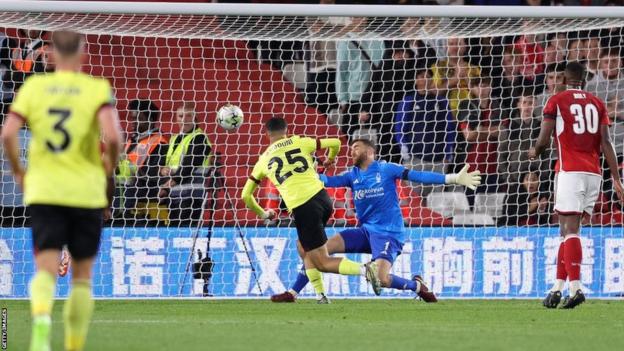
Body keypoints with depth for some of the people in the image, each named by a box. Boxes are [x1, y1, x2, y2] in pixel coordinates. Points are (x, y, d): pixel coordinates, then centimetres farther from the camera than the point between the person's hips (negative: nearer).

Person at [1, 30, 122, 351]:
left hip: (43, 192, 1)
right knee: (82, 276, 12)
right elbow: (112, 136, -17)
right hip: (86, 192, -1)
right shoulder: (98, 89, -3)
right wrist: (109, 166, 3)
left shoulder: (33, 86, 3)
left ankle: (41, 321, -35)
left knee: (46, 270, -5)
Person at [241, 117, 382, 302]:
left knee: (322, 263, 2)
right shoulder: (299, 142, 12)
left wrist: (262, 213, 37)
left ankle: (364, 269, -21)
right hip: (322, 197, 4)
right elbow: (335, 143, 18)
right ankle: (321, 296, 15)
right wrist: (330, 159, 41)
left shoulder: (264, 160, 12)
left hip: (302, 209, -4)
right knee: (305, 249, 25)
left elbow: (246, 196, 19)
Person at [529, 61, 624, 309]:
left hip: (570, 171, -5)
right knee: (568, 230, 11)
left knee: (570, 230, -9)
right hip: (593, 172, 5)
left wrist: (535, 152, 20)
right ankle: (558, 287, 12)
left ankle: (575, 287, -22)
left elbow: (543, 140, -3)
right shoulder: (597, 104, 13)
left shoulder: (557, 101, 2)